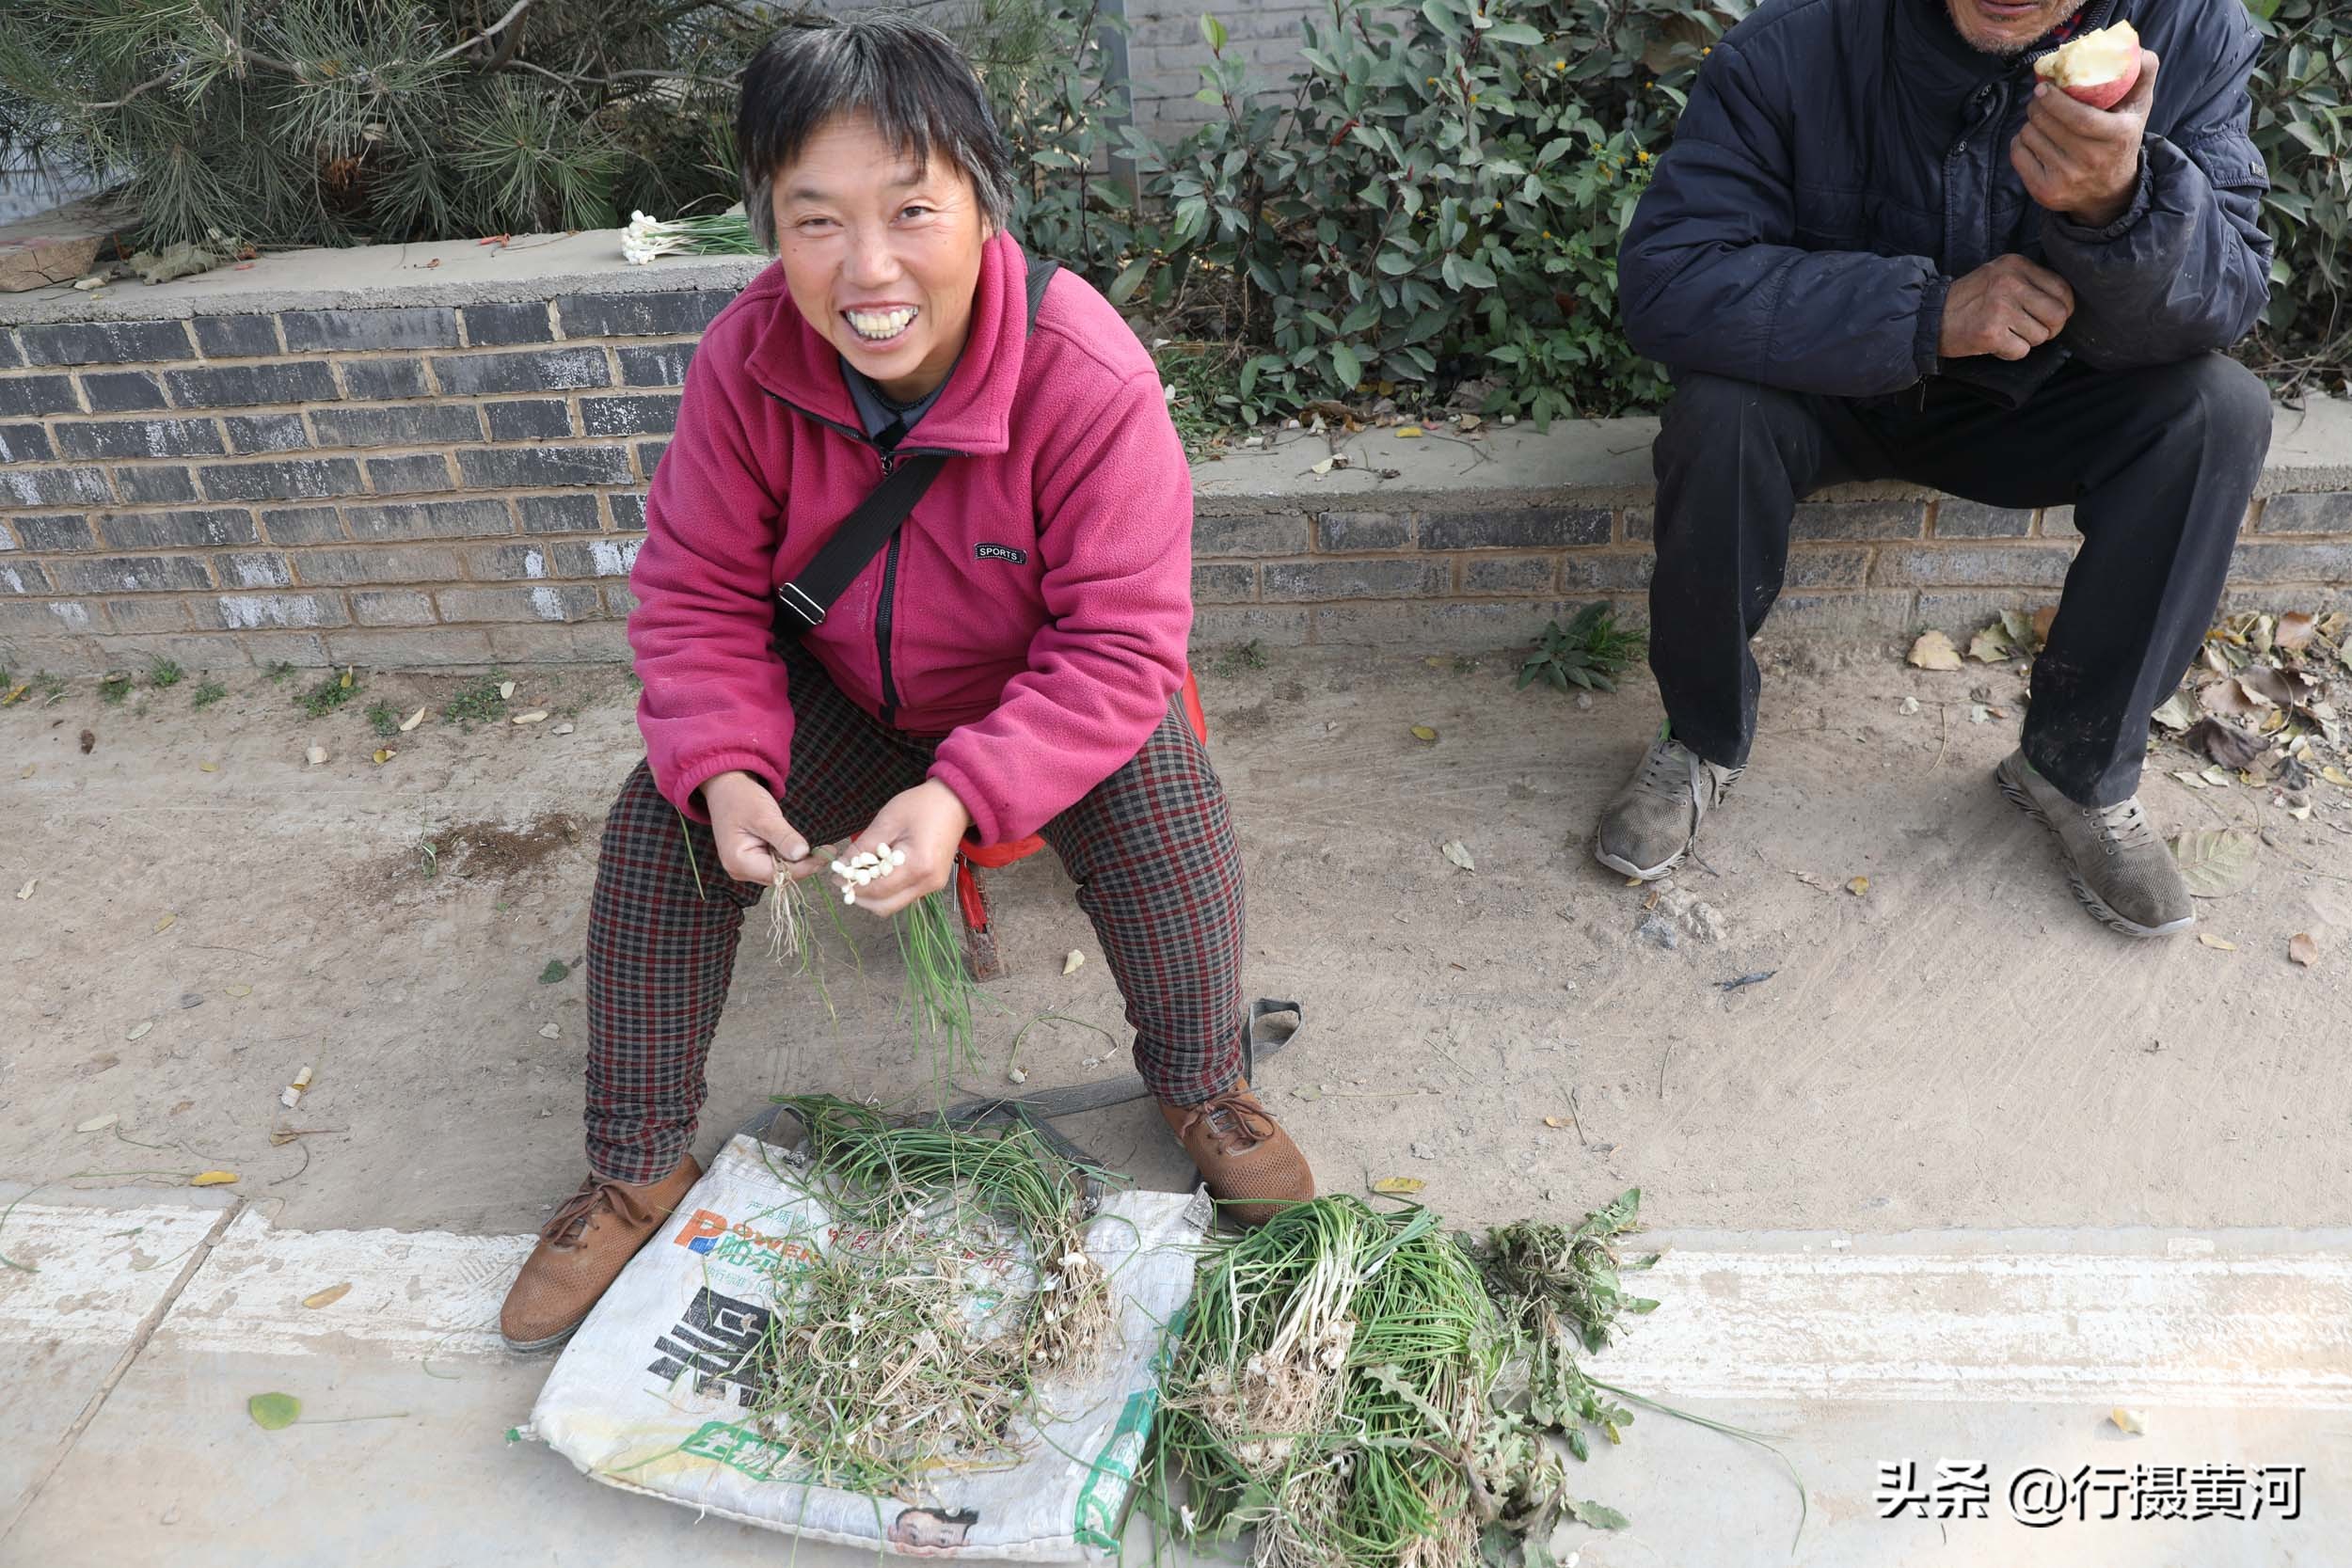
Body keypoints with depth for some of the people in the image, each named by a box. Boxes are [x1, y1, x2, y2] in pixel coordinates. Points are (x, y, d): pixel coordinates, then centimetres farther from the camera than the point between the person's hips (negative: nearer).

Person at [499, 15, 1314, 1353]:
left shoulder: (1090, 377, -32)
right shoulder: (748, 362, -20)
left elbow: (1121, 645, -30)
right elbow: (698, 596, -11)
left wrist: (962, 794, -43)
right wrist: (724, 772, -29)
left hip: (1048, 700, -3)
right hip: (839, 697, 3)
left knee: (1167, 819, -30)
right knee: (658, 830, -12)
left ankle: (1201, 1080, 1)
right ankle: (639, 1168, 10)